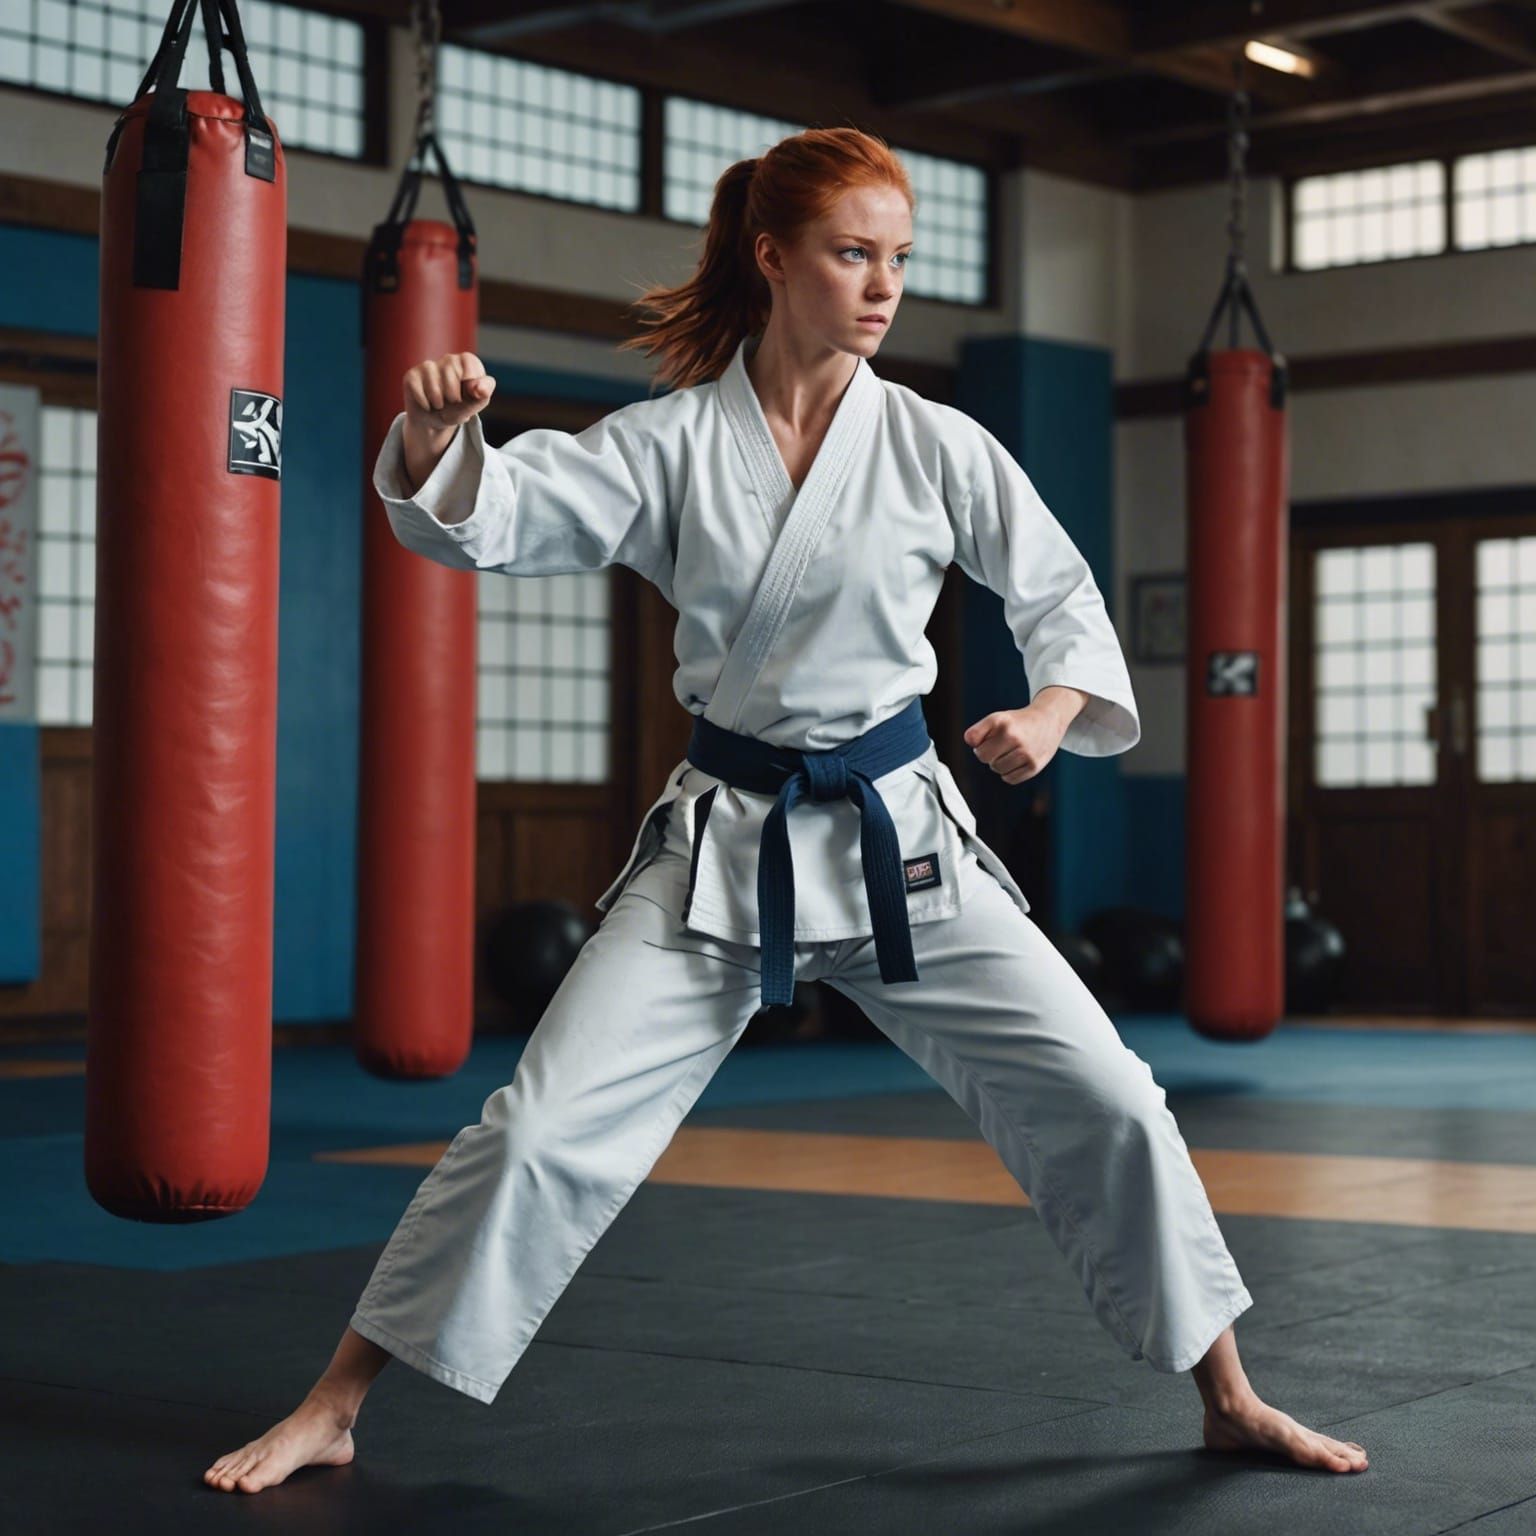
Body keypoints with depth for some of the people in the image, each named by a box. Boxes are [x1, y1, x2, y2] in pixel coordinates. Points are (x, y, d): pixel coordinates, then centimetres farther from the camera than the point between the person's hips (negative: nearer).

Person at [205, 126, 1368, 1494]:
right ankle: (331, 1410, 9)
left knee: (1103, 1099, -2)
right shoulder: (673, 443, -5)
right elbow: (489, 517, -13)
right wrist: (435, 437, -35)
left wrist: (1054, 709, -15)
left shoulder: (934, 445, -3)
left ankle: (1229, 1400, 18)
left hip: (900, 834, 1)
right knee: (542, 1125, -6)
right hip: (725, 841, -1)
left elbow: (1062, 593, 5)